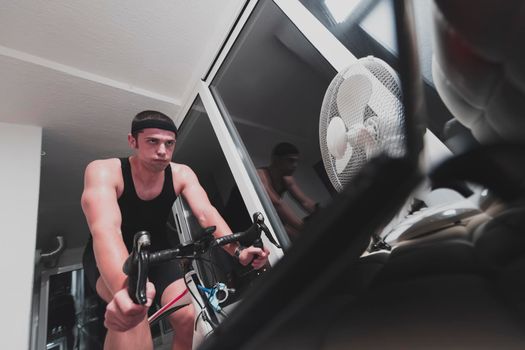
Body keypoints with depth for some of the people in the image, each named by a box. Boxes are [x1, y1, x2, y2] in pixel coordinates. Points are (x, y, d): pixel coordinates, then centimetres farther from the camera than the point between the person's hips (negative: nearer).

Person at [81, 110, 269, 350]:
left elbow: (207, 214, -27)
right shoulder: (103, 170, -24)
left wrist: (238, 251, -44)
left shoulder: (181, 174, -15)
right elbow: (105, 229, -42)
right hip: (112, 257, -2)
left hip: (156, 252, 3)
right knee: (129, 308, -36)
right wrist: (124, 286, -61)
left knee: (188, 319, -12)